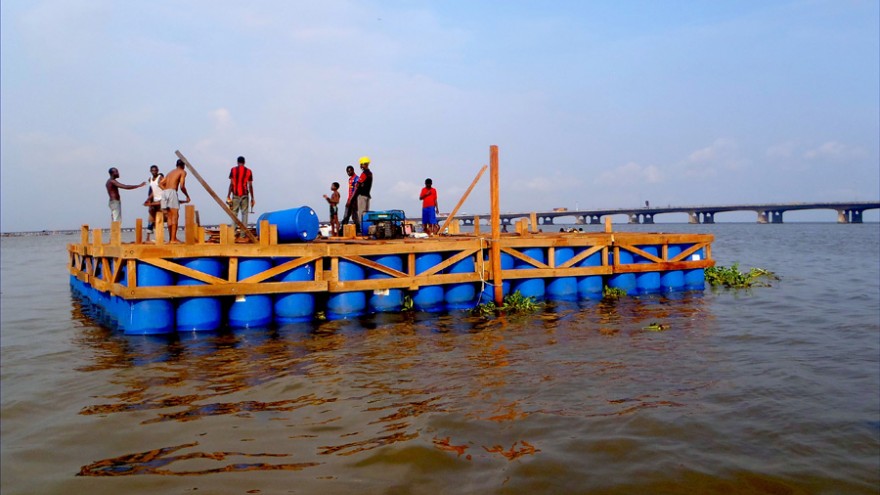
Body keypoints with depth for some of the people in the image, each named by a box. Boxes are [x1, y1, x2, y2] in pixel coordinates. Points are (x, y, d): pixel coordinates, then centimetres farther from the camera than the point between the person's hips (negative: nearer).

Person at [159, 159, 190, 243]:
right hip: (172, 192, -7)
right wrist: (187, 196, 6)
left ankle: (170, 238, 12)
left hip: (164, 192, 7)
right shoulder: (183, 172, 7)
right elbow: (182, 186, -5)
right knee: (175, 216, -7)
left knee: (170, 217, 11)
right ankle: (173, 239, -13)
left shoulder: (170, 172, 28)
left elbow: (160, 183, 19)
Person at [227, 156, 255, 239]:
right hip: (244, 194, 0)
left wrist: (228, 196, 1)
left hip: (235, 194, 0)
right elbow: (250, 186, 2)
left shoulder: (233, 170, 3)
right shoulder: (248, 171, 5)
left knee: (234, 213, 6)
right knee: (244, 213, 2)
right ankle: (243, 233, -3)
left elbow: (231, 184, -2)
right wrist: (252, 198, 6)